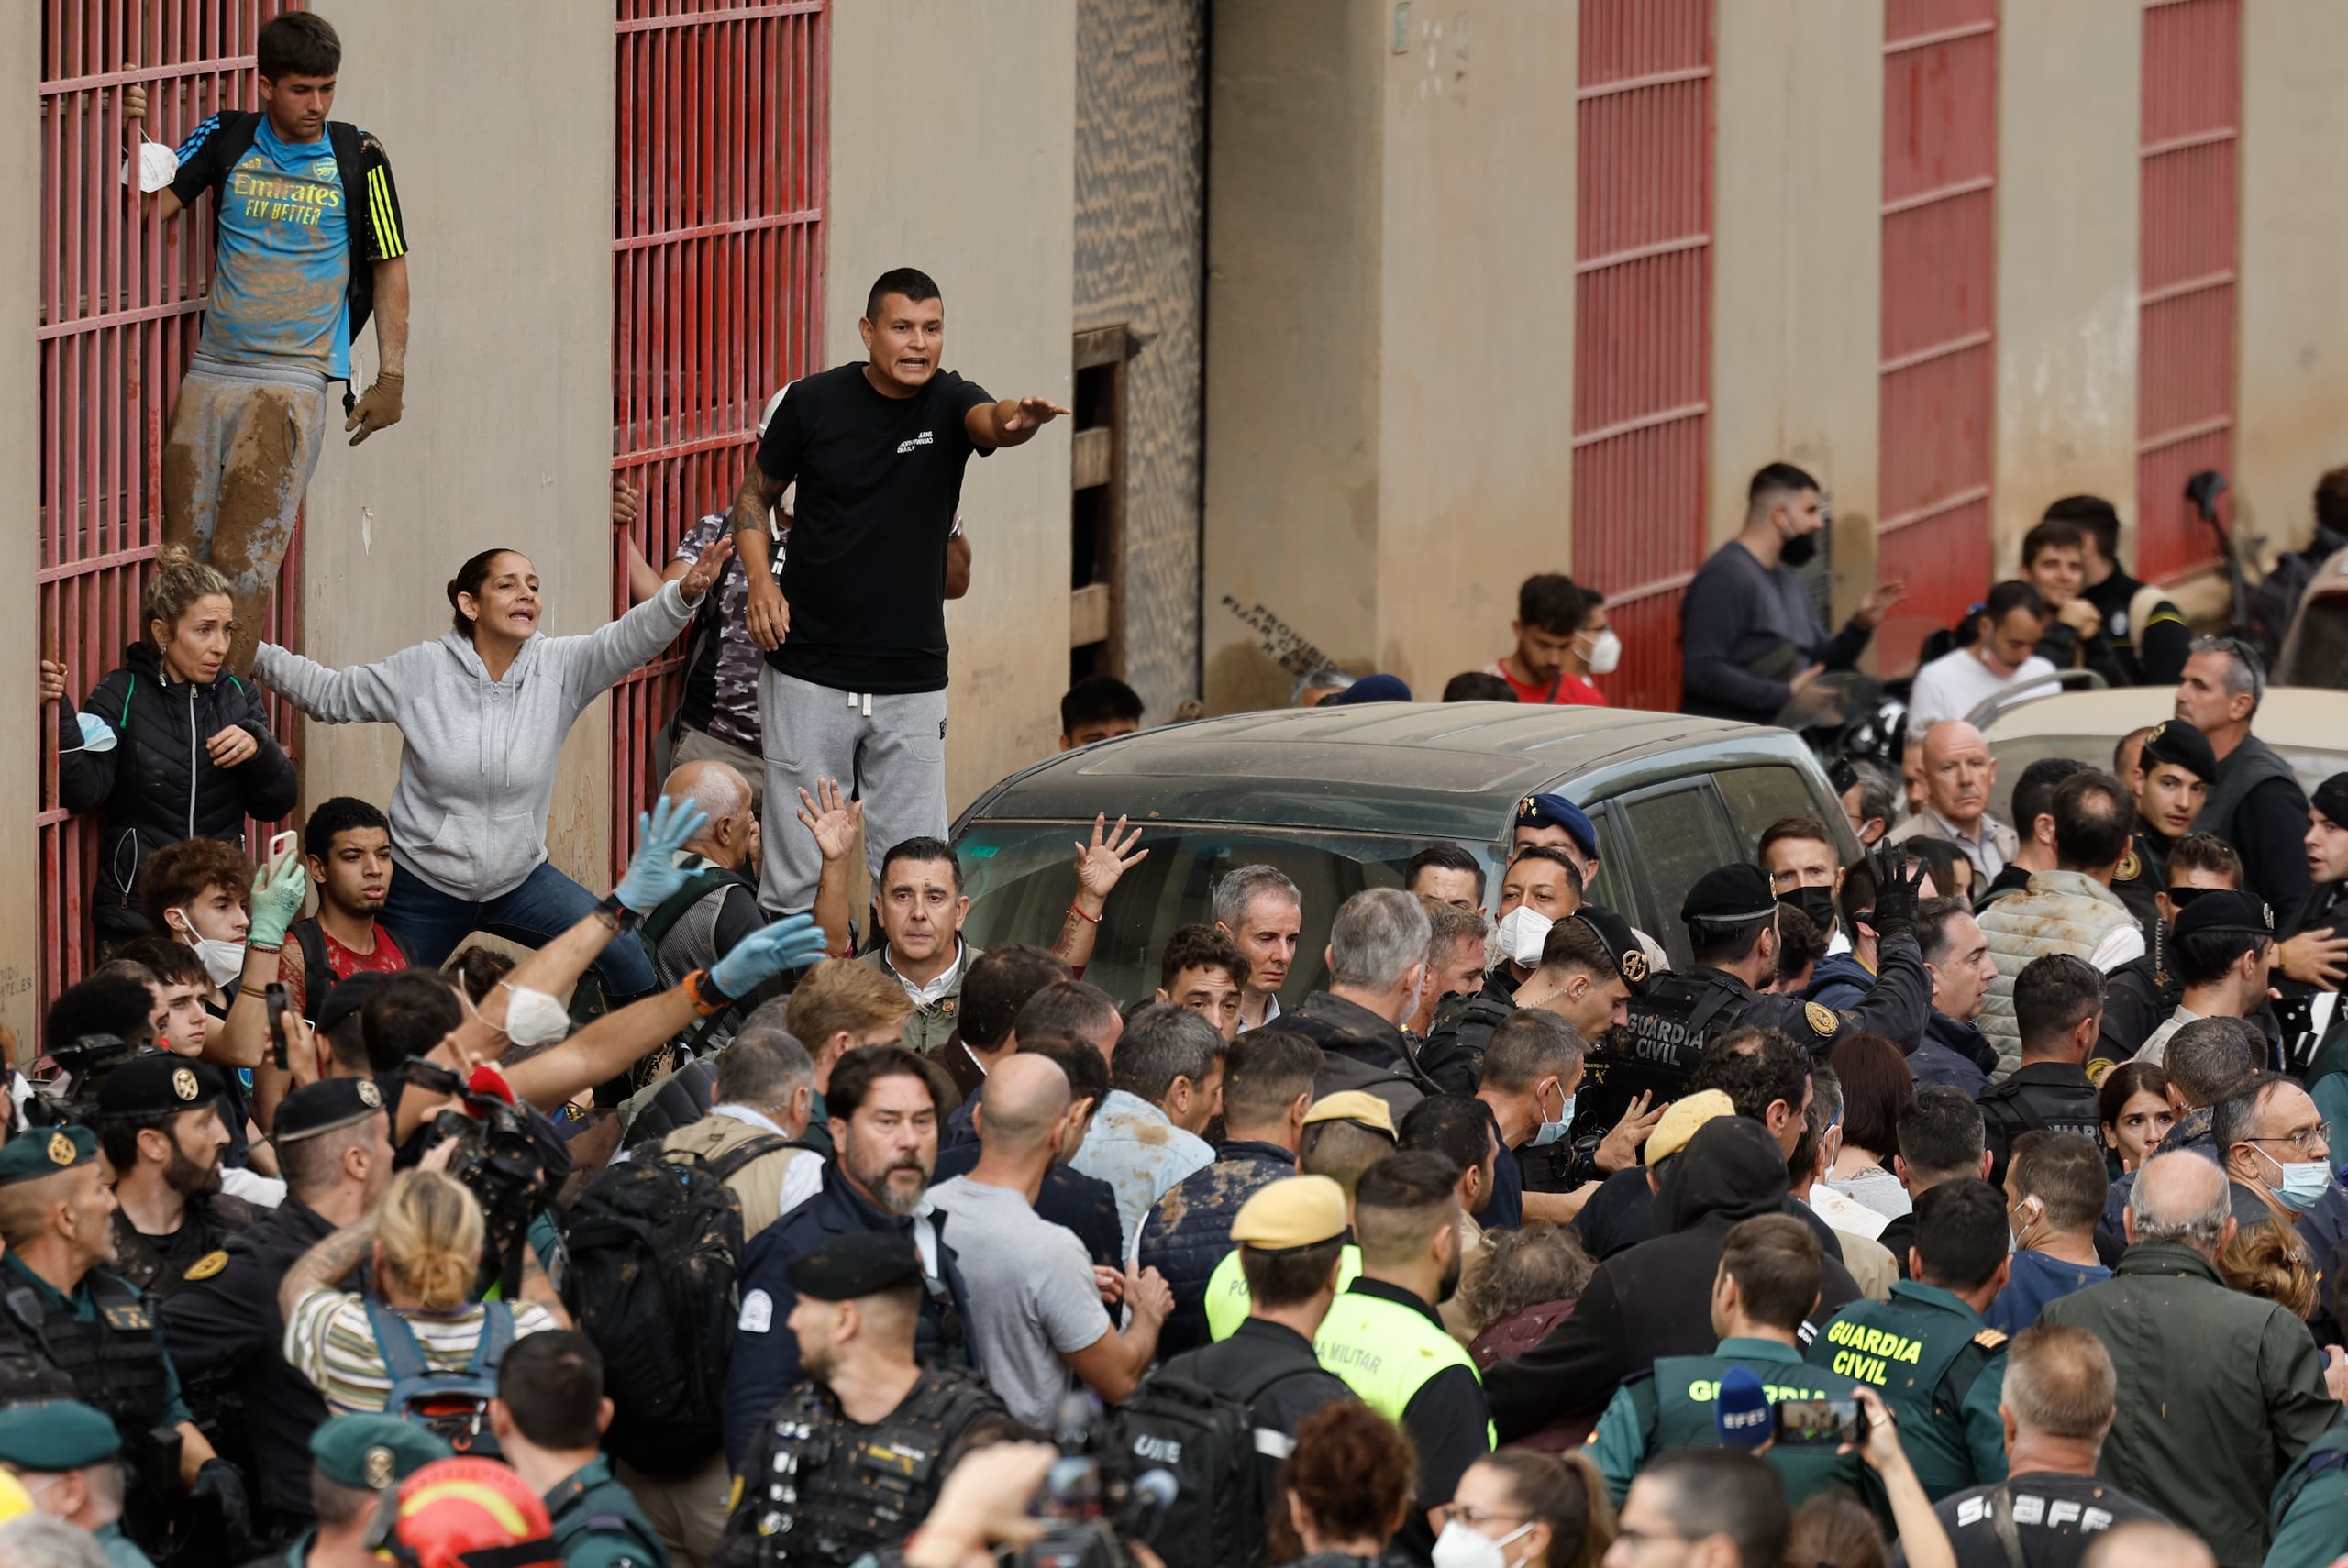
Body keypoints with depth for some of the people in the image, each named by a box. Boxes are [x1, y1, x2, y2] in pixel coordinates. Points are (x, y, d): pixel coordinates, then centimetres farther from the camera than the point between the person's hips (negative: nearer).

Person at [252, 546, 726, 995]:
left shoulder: (559, 669, -8)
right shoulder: (421, 671, -11)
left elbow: (630, 639, -22)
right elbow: (327, 694, -2)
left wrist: (683, 595, -41)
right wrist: (253, 652, -13)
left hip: (520, 880, 1)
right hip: (424, 888, -1)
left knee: (629, 953, -13)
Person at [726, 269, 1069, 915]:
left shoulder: (949, 401, -3)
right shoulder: (814, 401, -2)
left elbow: (988, 420, -27)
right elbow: (755, 493, 11)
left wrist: (1017, 420, -52)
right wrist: (760, 582, -6)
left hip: (912, 684, 1)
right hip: (809, 676, -1)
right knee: (797, 869, 0)